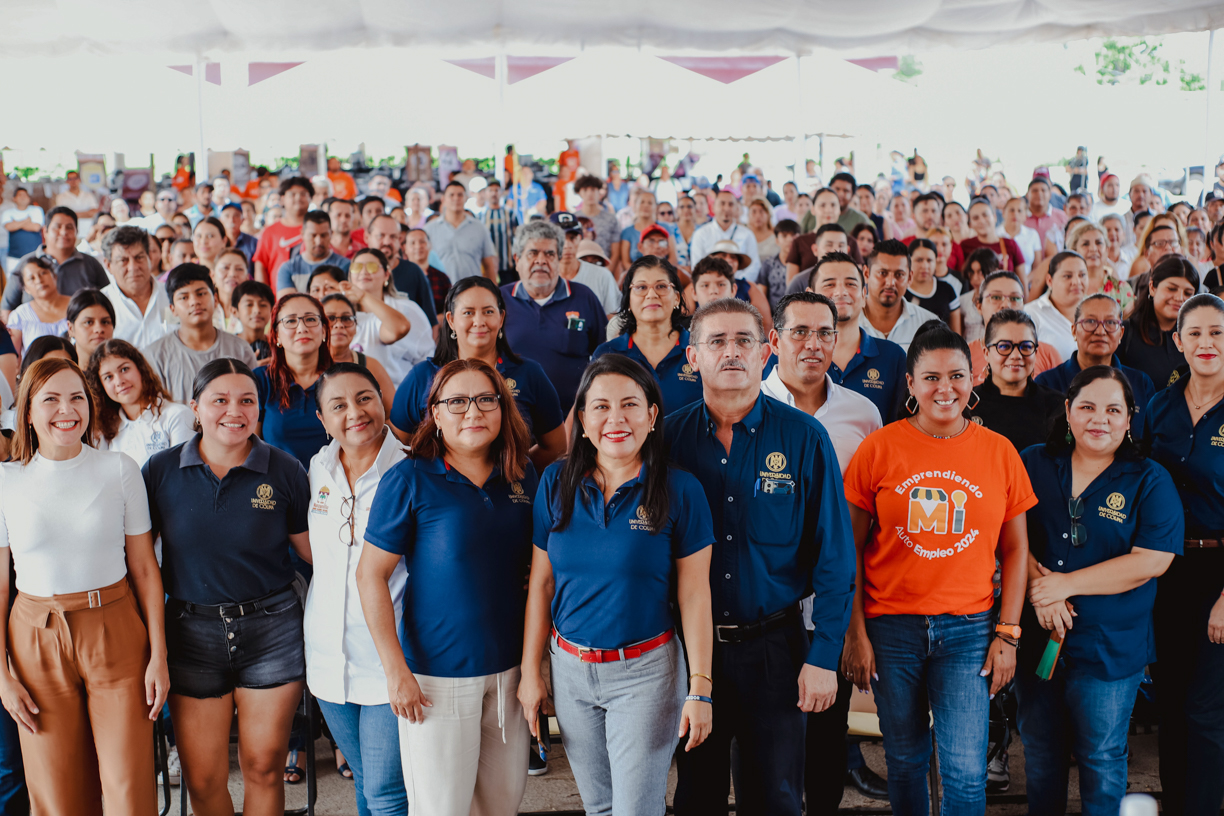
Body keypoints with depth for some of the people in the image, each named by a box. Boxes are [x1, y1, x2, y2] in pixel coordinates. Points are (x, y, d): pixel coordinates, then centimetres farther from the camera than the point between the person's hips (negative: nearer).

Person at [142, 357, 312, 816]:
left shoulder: (284, 471, -3)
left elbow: (314, 549, 5)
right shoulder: (161, 470, -1)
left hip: (271, 628, -1)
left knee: (264, 768, 7)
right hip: (192, 632, 1)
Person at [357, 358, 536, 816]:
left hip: (508, 668, 5)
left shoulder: (522, 477, 3)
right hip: (436, 674, -4)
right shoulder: (409, 480, -12)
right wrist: (397, 671, -14)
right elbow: (371, 575, -11)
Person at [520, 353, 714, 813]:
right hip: (569, 668, 4)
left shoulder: (680, 490, -9)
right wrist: (531, 671, 4)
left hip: (645, 671, -3)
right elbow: (541, 584, 5)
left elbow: (694, 595, -7)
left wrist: (700, 689, -10)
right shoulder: (556, 483, 0)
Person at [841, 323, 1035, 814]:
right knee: (905, 759, 12)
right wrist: (856, 632, -4)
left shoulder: (999, 452, 1)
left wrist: (1008, 634, 1)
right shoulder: (879, 448, -3)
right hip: (891, 626, 0)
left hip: (968, 628, 0)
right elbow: (851, 548, -1)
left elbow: (1016, 549, 6)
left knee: (965, 768, -2)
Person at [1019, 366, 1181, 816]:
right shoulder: (1033, 464, 2)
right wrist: (1039, 592, -17)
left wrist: (1065, 584, -18)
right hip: (1035, 638, 3)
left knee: (1101, 759, 9)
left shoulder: (1149, 481, -5)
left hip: (1109, 648, -2)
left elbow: (1150, 561, -15)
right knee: (1040, 753, 17)